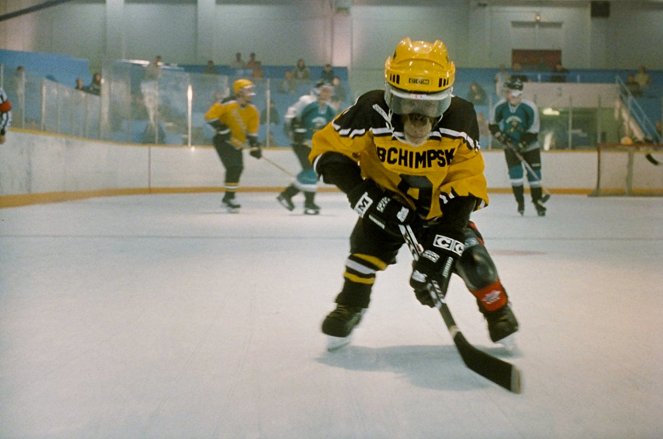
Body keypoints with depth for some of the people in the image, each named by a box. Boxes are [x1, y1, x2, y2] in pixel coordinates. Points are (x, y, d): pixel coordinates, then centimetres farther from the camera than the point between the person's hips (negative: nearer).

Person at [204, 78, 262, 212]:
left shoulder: (252, 110, -1)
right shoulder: (227, 104, -21)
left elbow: (252, 131, 2)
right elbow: (210, 116, -20)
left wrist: (254, 146, -8)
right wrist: (222, 129, -22)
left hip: (237, 142, 8)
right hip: (223, 140, -8)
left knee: (238, 168, 11)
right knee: (233, 167, -19)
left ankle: (228, 197, 26)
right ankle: (229, 197, -11)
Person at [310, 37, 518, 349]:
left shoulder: (460, 118, -28)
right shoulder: (372, 112, -30)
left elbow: (466, 188, -26)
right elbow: (327, 151, -21)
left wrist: (441, 245, -33)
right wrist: (364, 195, -32)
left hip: (440, 206, 0)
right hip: (387, 201, 0)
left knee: (470, 255, -13)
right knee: (368, 245, -19)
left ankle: (498, 311, 14)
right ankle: (348, 308, 7)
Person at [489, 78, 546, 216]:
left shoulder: (530, 107, -23)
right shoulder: (500, 106, -16)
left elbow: (533, 131, -18)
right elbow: (492, 123, 1)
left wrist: (521, 145, -24)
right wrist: (501, 136, -12)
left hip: (529, 144, -1)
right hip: (510, 144, 1)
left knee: (534, 172, -3)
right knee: (515, 171, -8)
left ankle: (537, 201, 11)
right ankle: (520, 201, 4)